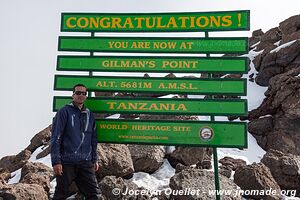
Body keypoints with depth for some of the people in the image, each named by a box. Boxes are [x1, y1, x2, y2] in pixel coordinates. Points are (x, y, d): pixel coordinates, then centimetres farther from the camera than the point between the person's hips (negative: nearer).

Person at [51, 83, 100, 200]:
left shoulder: (89, 115, 14)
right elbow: (55, 138, -7)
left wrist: (95, 160, 15)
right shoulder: (64, 112, -2)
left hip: (86, 163, 4)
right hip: (66, 162, -4)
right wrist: (56, 161, -13)